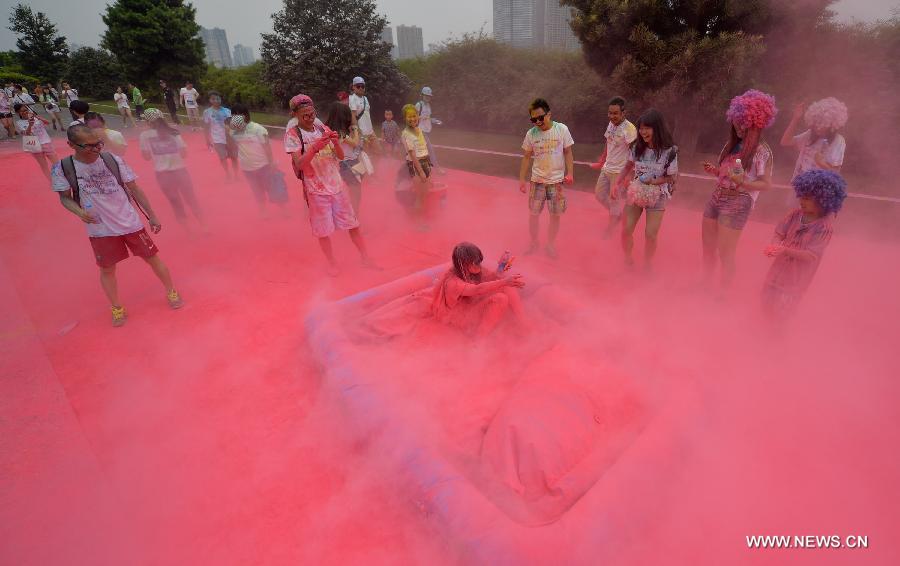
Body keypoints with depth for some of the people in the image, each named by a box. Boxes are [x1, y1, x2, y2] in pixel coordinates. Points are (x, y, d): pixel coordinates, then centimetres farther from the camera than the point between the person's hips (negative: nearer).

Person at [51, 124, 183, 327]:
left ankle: (171, 292, 29)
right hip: (99, 230, 0)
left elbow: (134, 190, -1)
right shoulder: (63, 168, -9)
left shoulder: (114, 160, -8)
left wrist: (152, 216, 0)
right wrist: (79, 211, -19)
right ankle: (116, 308, 29)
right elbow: (64, 197, 3)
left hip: (131, 223, 0)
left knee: (153, 258, 8)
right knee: (107, 270, 10)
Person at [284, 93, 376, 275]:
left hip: (336, 184, 4)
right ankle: (332, 264, 22)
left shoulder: (322, 128, 5)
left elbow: (341, 156, 4)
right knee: (323, 230, 4)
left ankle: (365, 258, 20)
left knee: (352, 224, 8)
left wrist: (335, 142, -17)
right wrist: (315, 147, -31)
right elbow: (298, 164, -17)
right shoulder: (292, 134, -7)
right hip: (316, 189, -4)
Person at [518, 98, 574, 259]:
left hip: (557, 180, -1)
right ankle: (534, 242, 28)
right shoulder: (531, 134, -3)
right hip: (537, 180, 1)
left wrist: (570, 173, -12)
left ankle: (550, 244, 26)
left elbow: (568, 152, -1)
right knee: (533, 214, 6)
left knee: (555, 215, 6)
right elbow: (527, 157, 5)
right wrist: (521, 179, 3)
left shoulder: (561, 129, -7)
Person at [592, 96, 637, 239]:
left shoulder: (629, 129, -21)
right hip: (607, 168, 8)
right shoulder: (611, 124, 2)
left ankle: (610, 229, 24)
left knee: (615, 200, 5)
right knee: (599, 193, 17)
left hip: (619, 172, -8)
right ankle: (618, 215, 38)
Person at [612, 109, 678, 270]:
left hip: (656, 197, -3)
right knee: (626, 230, 0)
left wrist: (654, 181, -22)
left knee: (650, 235, -4)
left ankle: (647, 266, 20)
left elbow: (671, 178, -7)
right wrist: (616, 184, 2)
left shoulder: (669, 151, -14)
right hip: (635, 194, 3)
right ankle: (628, 261, 25)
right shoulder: (637, 147, -6)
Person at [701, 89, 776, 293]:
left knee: (725, 255, -1)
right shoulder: (733, 144, 9)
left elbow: (767, 184, -10)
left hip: (737, 203, -6)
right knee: (708, 250, 14)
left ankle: (723, 295, 16)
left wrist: (742, 182, -26)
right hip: (717, 197, 6)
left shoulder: (762, 150, -9)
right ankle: (705, 286, 32)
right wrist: (714, 170, -2)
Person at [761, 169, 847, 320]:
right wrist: (775, 246, -28)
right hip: (781, 265, 4)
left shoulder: (825, 227, -22)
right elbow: (779, 233, -6)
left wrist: (785, 251, -38)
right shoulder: (796, 214, -10)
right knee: (769, 294, 20)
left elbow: (811, 256, -26)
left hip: (799, 272, -4)